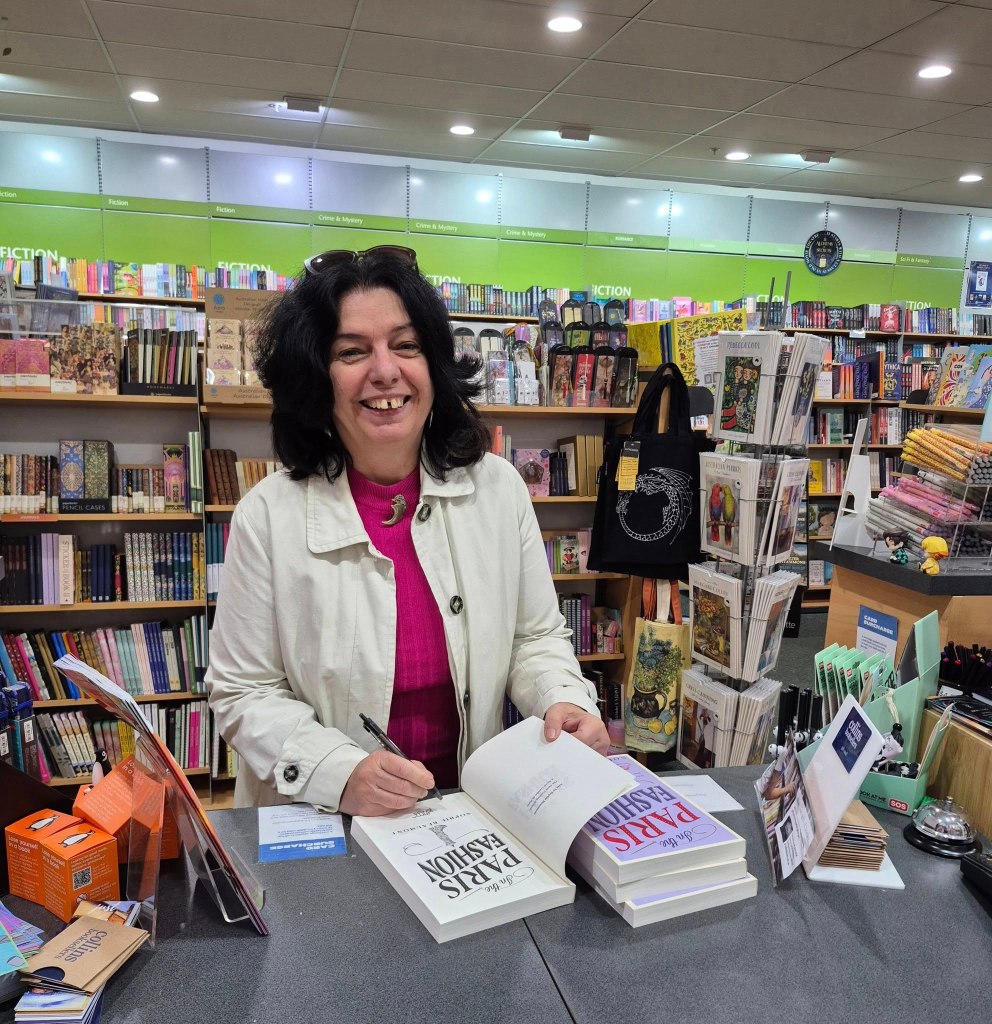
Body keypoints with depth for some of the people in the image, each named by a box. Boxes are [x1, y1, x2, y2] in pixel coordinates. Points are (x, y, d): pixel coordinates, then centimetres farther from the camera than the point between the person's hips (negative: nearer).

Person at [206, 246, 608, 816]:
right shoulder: (268, 516, -9)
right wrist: (341, 775, -19)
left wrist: (564, 702, -12)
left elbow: (536, 638, 7)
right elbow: (244, 693, -5)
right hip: (320, 825, 0)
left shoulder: (500, 489, -2)